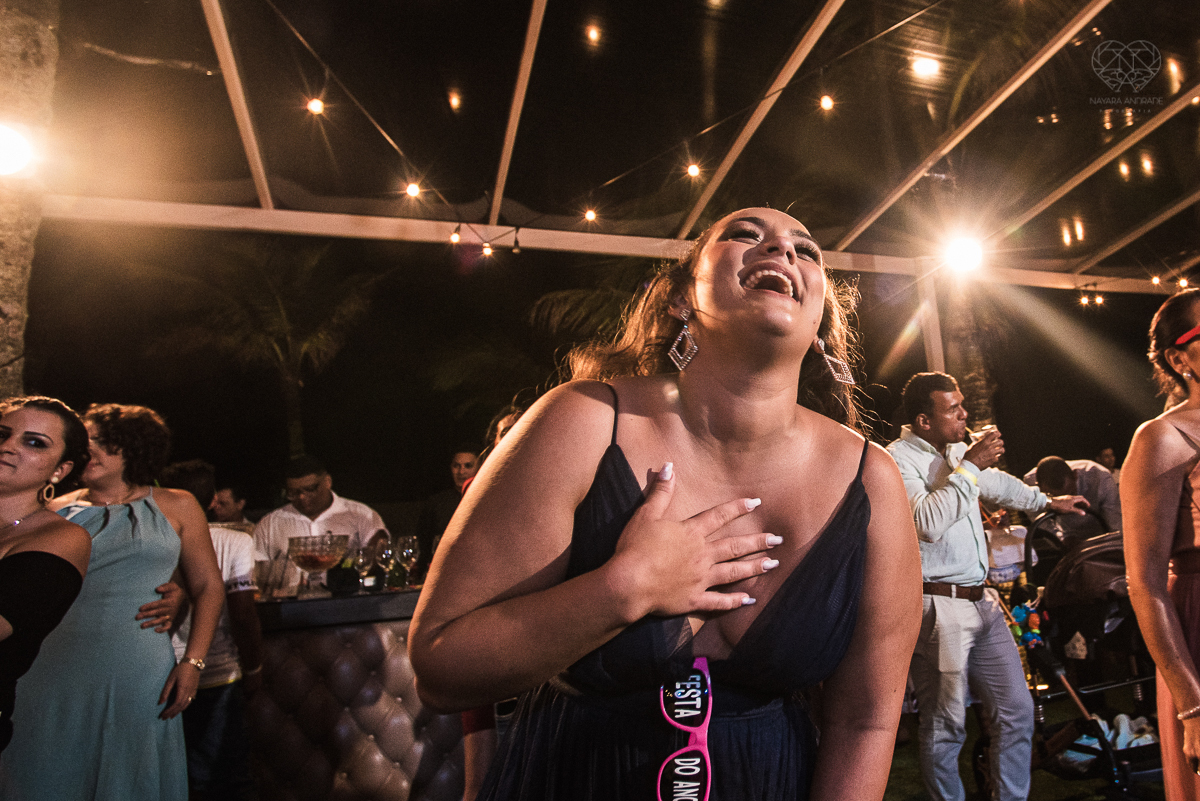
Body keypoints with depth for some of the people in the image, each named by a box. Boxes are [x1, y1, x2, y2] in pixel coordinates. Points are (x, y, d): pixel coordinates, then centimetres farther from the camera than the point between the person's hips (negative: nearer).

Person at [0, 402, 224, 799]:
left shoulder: (175, 507, 6)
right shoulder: (57, 511, 9)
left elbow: (208, 587, 3)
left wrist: (193, 662, -5)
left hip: (140, 676, -1)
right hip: (53, 675, 2)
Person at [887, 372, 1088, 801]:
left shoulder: (957, 450, 13)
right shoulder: (898, 460, -14)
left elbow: (997, 483, 34)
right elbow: (928, 523, -27)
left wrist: (1047, 501, 47)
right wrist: (968, 466, -19)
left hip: (981, 601, 9)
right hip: (939, 608, -8)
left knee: (1017, 710, 14)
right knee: (946, 726, 2)